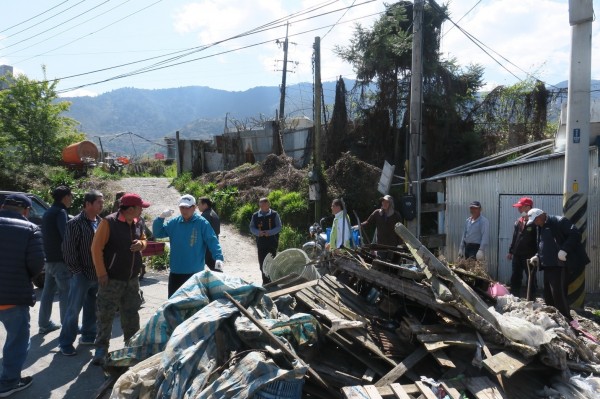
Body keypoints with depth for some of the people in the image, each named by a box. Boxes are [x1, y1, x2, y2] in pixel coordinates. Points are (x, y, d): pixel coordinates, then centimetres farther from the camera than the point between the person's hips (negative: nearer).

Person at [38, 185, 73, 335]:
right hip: (60, 259, -9)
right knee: (66, 292, -3)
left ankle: (44, 324, 21)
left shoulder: (49, 212, 16)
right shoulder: (60, 212, -14)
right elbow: (66, 235, -21)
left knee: (48, 291, 14)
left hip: (50, 258, 9)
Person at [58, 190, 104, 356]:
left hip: (97, 274, 6)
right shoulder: (75, 223, -11)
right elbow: (68, 250, -11)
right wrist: (77, 271, -10)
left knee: (92, 309, 16)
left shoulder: (101, 222, 7)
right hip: (82, 275, -6)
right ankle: (65, 342, 16)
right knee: (74, 309, 3)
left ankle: (88, 336, 30)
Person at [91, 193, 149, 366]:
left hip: (132, 279, 6)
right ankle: (101, 349, 16)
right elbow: (96, 248, -15)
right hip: (111, 279, -6)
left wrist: (141, 244, -5)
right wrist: (101, 273, -15)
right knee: (105, 314, 2)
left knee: (131, 314, 15)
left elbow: (143, 240, 20)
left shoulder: (138, 223, 5)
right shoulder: (108, 222, -15)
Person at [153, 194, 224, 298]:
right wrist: (161, 217, -11)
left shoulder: (202, 223, -9)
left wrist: (218, 258, -27)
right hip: (175, 272, 4)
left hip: (195, 273, -4)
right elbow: (157, 233, 6)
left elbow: (212, 241, -12)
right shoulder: (174, 223, 4)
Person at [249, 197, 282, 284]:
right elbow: (251, 227, 6)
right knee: (262, 263, 5)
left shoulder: (274, 214, -2)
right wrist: (258, 232, -15)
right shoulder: (255, 215, 4)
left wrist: (270, 232, -20)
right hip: (261, 243, 2)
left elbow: (279, 227, -4)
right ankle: (265, 280, 19)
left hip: (272, 242, -2)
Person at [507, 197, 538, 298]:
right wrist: (511, 251, 18)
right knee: (515, 278, 12)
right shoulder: (519, 221, 13)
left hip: (529, 256, -7)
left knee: (531, 280, 3)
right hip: (517, 255, 7)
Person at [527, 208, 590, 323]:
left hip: (558, 264, -8)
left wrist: (564, 250, -24)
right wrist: (537, 256, 8)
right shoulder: (540, 227, 17)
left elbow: (575, 235, -16)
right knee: (548, 294, 10)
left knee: (558, 293, -11)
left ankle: (566, 320, -1)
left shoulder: (560, 221, -8)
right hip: (547, 265, 9)